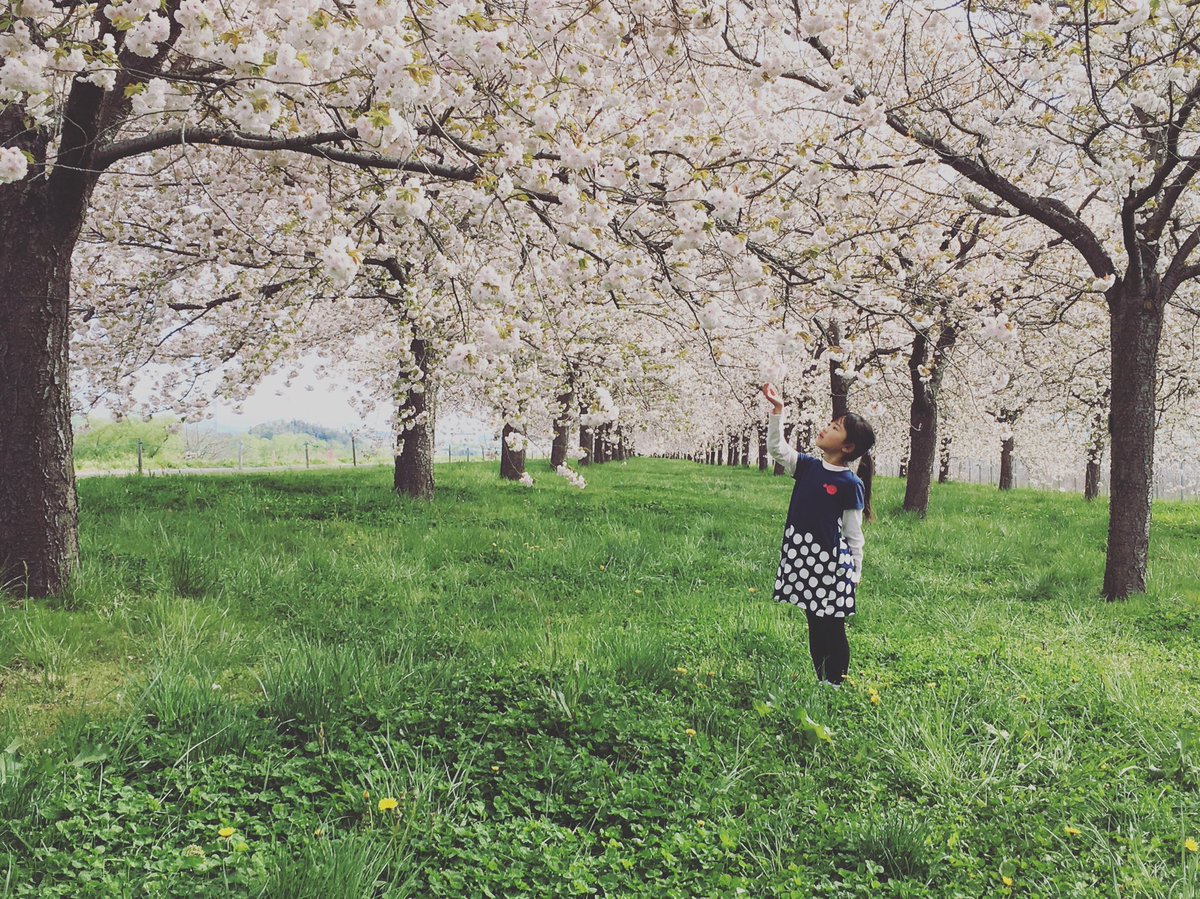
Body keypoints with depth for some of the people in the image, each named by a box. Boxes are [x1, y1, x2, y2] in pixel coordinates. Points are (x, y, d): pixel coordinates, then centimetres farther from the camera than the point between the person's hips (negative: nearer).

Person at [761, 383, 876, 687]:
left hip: (830, 560, -6)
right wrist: (777, 410, -1)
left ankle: (835, 684, 15)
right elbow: (776, 448, 10)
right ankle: (819, 681, 27)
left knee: (832, 628, 3)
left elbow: (853, 535, -6)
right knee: (814, 625, 15)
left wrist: (856, 574, -2)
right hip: (800, 555, 6)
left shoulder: (850, 484, -11)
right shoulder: (807, 466, 5)